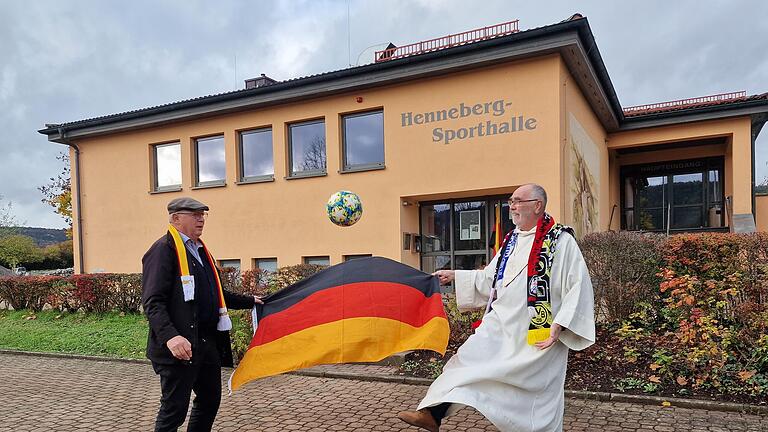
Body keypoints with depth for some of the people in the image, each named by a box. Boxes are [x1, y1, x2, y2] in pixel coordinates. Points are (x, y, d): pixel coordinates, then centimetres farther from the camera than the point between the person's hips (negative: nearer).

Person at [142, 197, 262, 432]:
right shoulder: (164, 249, -11)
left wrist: (250, 301, 26)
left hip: (208, 343, 9)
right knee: (174, 409, 2)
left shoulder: (201, 250, 18)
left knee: (210, 399, 18)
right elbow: (153, 302, -20)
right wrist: (170, 336, -32)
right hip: (180, 347, -9)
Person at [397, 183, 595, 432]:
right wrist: (455, 276, 15)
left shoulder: (561, 241, -8)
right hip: (501, 324, 6)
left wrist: (560, 324, -18)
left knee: (538, 393, 3)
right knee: (468, 360, -2)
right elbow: (489, 278, 20)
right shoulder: (511, 241, 13)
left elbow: (579, 285, -12)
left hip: (537, 334, -6)